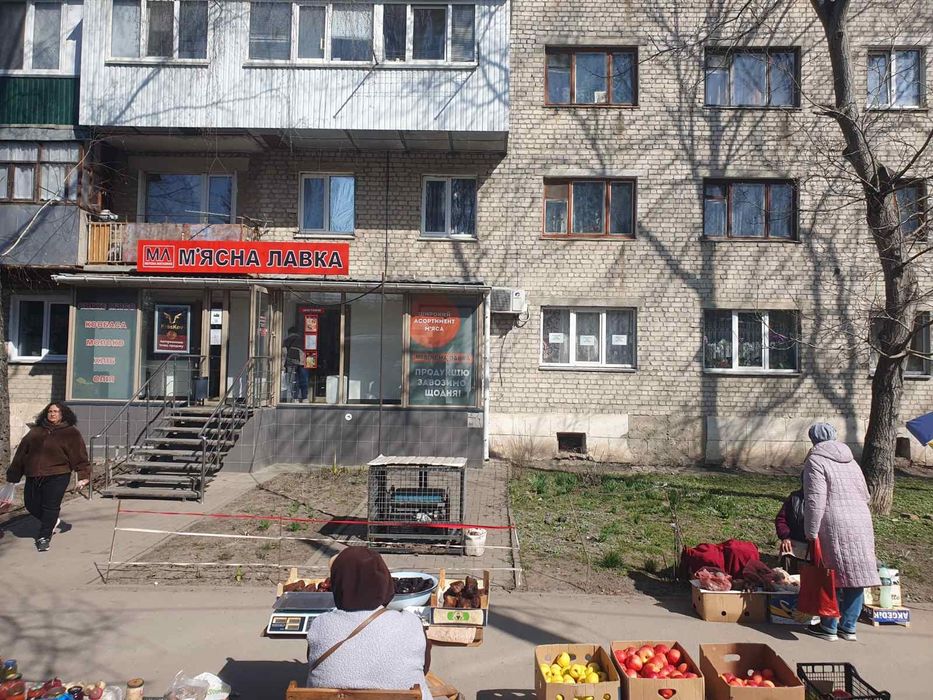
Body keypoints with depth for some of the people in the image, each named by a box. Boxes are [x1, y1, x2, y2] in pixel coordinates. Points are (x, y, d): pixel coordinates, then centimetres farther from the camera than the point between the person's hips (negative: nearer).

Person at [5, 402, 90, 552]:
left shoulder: (71, 433, 1)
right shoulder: (35, 431, 13)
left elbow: (79, 456, -4)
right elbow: (22, 452, 16)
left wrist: (83, 476, -12)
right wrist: (13, 475, 14)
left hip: (57, 476, -5)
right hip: (33, 476, 5)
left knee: (51, 506, -5)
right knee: (32, 505, 8)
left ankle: (44, 537, 11)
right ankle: (55, 523, 32)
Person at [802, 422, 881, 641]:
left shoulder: (816, 461, -6)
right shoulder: (851, 461, 17)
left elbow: (815, 501, -13)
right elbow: (865, 495, 21)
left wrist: (811, 533, -10)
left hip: (834, 527, -7)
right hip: (862, 525, 7)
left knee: (831, 578, 3)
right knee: (855, 576, 11)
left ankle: (829, 627, 12)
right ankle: (848, 626, 20)